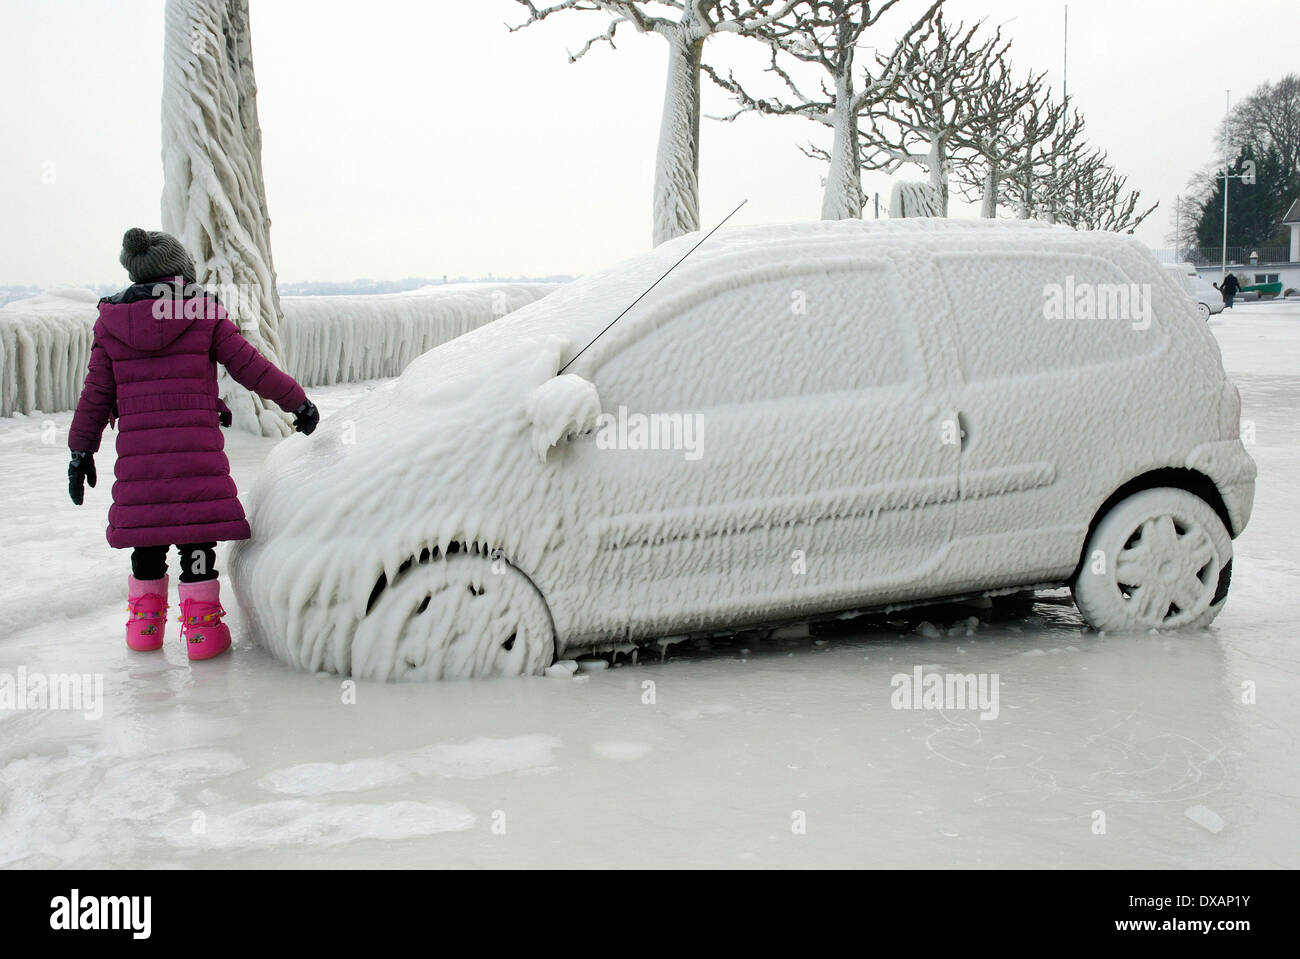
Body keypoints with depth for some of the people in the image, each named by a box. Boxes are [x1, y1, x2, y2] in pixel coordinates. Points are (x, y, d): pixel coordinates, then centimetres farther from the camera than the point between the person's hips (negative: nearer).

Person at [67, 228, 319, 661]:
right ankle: (201, 623, 6)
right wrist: (296, 400, 13)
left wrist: (81, 450, 18)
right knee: (196, 528, 4)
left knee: (148, 528, 15)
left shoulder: (111, 321, 8)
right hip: (196, 445, -3)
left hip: (138, 448, 3)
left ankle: (144, 619, 24)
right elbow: (249, 367, 2)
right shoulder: (204, 314, 1)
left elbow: (96, 394, 10)